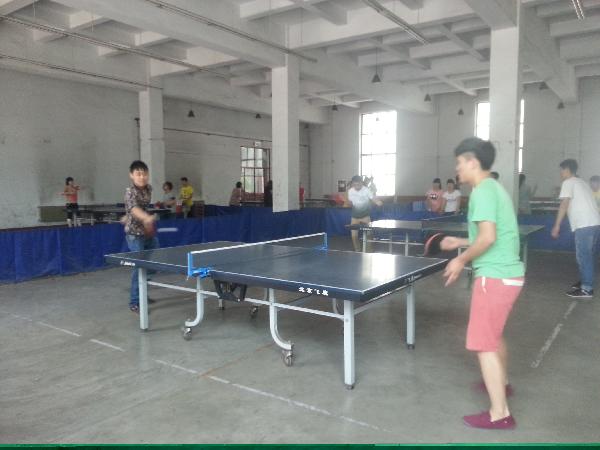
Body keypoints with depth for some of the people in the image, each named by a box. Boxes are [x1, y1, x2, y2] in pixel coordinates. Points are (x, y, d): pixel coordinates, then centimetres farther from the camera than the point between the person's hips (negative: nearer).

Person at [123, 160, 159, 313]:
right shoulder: (130, 192, -18)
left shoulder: (149, 188, 4)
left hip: (149, 233, 7)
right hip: (135, 234, -7)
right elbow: (134, 209, -37)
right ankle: (134, 303, 0)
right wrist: (147, 218, -56)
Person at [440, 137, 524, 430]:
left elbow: (488, 237, -24)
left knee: (483, 344, -3)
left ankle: (500, 414, 5)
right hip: (508, 273, 10)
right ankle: (501, 382, 47)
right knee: (494, 334, 27)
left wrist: (462, 260, -12)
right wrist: (461, 242, 20)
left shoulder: (482, 191, -15)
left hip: (495, 277, -10)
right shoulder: (495, 188, 15)